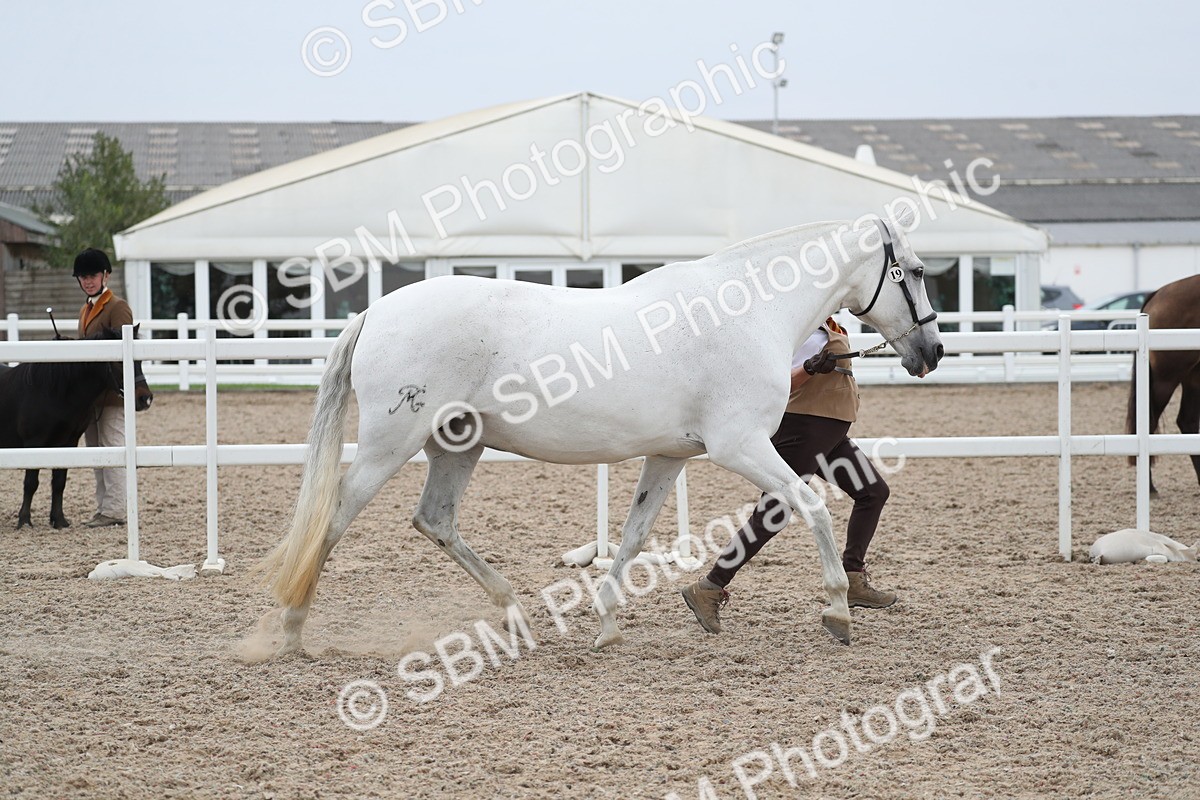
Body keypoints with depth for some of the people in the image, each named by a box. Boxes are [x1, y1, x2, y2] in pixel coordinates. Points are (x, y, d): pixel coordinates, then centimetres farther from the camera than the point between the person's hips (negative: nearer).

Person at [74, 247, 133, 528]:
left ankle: (113, 510, -7)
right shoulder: (85, 310, 19)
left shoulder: (118, 307, -8)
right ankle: (104, 508, 16)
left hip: (112, 391, -9)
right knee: (96, 452, 11)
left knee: (112, 450, -7)